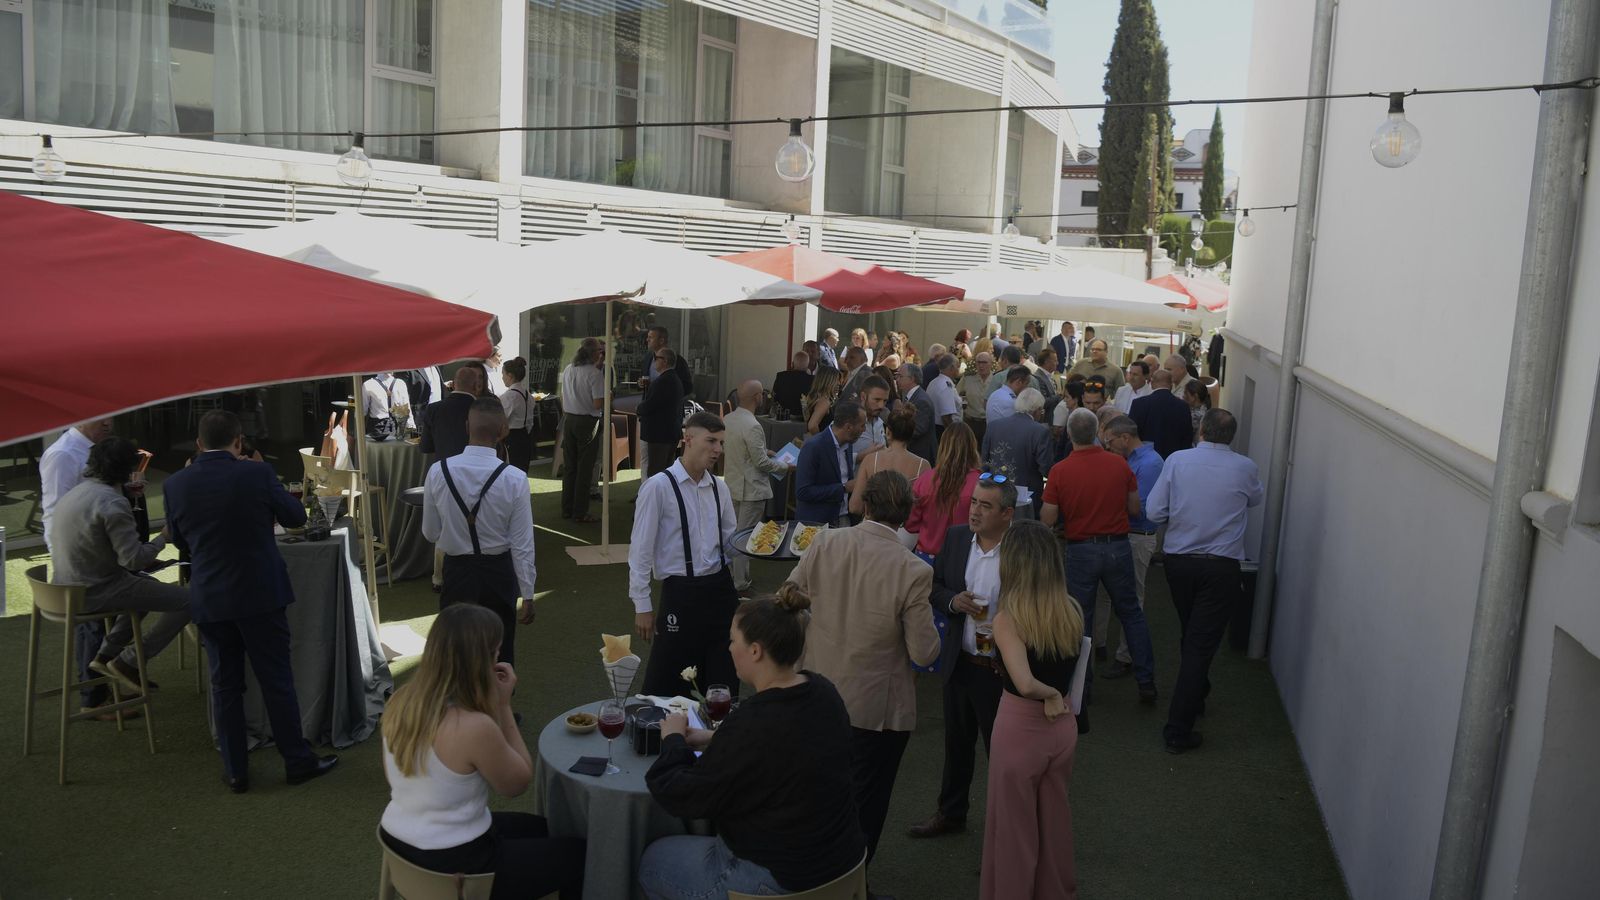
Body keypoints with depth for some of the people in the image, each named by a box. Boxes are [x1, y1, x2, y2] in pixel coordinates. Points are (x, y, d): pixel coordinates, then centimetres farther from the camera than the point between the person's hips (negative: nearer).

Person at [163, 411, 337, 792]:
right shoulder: (257, 474, -13)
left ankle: (235, 771, 19)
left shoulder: (175, 484, -4)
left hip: (209, 599, 3)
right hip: (260, 593, -2)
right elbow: (296, 516, 0)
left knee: (225, 685, 12)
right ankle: (298, 761, 17)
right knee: (276, 679, 7)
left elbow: (179, 540, 10)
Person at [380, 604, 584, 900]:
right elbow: (518, 784, -10)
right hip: (452, 868, -8)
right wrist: (504, 705, -11)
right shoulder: (475, 726, -30)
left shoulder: (400, 701, -6)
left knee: (538, 828, 28)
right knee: (579, 853, 12)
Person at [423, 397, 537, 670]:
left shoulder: (438, 472, -13)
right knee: (500, 652, 15)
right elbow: (522, 545, -13)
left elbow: (430, 533, -1)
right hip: (499, 574, -1)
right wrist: (527, 594, -3)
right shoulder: (514, 479, -18)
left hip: (456, 571, 1)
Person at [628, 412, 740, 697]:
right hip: (681, 591, -5)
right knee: (665, 685, 3)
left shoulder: (719, 487, 7)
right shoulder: (659, 486, -11)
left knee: (723, 680, 14)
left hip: (721, 588, 6)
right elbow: (641, 550, -9)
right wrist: (642, 606, -8)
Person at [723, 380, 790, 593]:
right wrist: (784, 466, -3)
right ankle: (740, 584, 10)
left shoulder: (727, 419, 1)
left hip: (732, 485, 8)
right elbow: (761, 463, -20)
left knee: (732, 533, 19)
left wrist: (762, 452, 18)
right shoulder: (752, 426, -24)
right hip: (751, 489, -8)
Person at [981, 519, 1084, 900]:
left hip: (1020, 729, -5)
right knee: (1055, 820, 24)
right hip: (1063, 726, 5)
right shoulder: (1072, 610, -6)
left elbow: (1024, 683, -34)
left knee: (1013, 826, 14)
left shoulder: (1008, 618, -23)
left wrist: (1050, 695, -17)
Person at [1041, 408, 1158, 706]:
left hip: (1081, 550, -2)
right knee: (1131, 614, 16)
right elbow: (1135, 509, 1)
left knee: (1080, 618, 11)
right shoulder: (1119, 464, -7)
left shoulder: (1060, 471, -13)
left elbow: (1047, 520, -9)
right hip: (1118, 547, 2)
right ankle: (1146, 682, 18)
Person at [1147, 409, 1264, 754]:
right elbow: (1256, 499, 16)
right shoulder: (1244, 467, -6)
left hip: (1178, 562, 2)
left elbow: (1155, 512, -7)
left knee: (1191, 636, 23)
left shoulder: (1177, 460, -7)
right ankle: (1178, 730, -1)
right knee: (1201, 643, 0)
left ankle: (1196, 697, 44)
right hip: (1220, 567, -2)